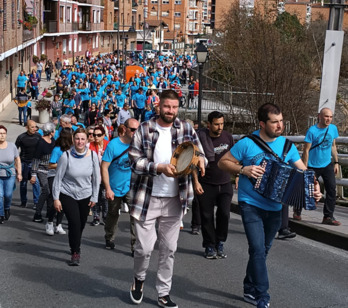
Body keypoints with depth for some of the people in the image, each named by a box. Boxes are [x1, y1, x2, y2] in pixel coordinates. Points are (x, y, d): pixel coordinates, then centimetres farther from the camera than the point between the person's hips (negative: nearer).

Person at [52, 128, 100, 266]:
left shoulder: (92, 155, -7)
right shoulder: (66, 156, -13)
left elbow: (96, 177, 3)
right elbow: (58, 178, -7)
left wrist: (94, 197, 3)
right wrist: (56, 198, -8)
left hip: (85, 196, 3)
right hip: (67, 195, -3)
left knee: (81, 224, 10)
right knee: (74, 223, -14)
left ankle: (75, 248, 35)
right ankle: (75, 252, -1)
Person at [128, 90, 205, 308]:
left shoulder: (186, 129, 2)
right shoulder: (145, 129, -5)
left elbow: (201, 154, 4)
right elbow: (135, 161, -10)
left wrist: (200, 160, -20)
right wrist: (159, 168, -24)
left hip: (174, 199, 3)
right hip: (148, 198, -2)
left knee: (169, 249, 9)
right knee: (145, 247, -1)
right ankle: (139, 279, 30)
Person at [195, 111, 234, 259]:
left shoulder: (227, 137, 3)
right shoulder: (201, 137, -8)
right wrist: (196, 182, -10)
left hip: (225, 184, 3)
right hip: (206, 185, -2)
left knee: (224, 214, -5)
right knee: (207, 216, 2)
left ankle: (220, 244, 13)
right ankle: (210, 246, 15)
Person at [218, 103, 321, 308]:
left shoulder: (287, 146, 0)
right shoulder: (247, 144, -11)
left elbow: (303, 171, 0)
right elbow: (223, 163, -5)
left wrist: (314, 186, -19)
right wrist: (243, 169, -21)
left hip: (275, 208, 5)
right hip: (251, 205, -5)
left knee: (262, 250, 16)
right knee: (258, 249, -15)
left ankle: (250, 290, 33)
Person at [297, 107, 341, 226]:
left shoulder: (333, 128, 1)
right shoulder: (312, 130, -15)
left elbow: (333, 146, 13)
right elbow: (306, 150, -13)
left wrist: (336, 162, 8)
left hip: (327, 165, 4)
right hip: (313, 166, -4)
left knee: (332, 189, -5)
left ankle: (328, 217, 1)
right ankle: (297, 211, 27)